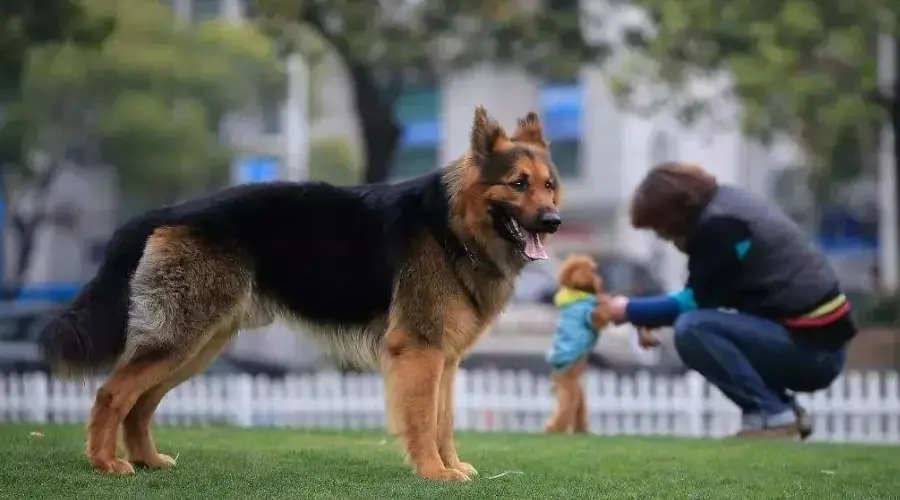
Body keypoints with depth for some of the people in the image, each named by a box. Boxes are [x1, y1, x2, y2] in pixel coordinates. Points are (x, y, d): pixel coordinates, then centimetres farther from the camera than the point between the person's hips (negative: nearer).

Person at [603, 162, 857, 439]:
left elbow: (698, 299, -11)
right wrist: (648, 316, 13)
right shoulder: (723, 203, 13)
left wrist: (632, 310, 0)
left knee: (692, 329, -21)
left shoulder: (719, 226, -16)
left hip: (811, 346, -10)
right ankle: (784, 409, 13)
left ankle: (771, 415, -12)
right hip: (818, 342, 10)